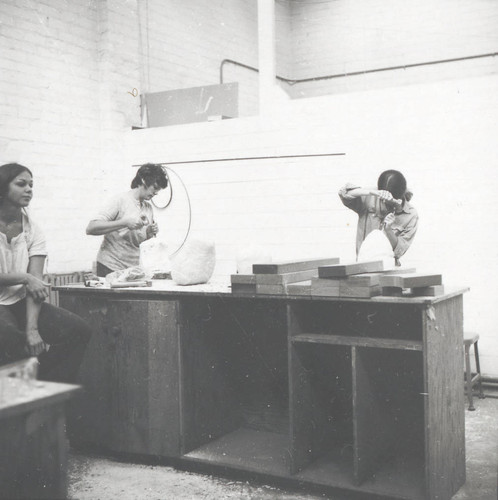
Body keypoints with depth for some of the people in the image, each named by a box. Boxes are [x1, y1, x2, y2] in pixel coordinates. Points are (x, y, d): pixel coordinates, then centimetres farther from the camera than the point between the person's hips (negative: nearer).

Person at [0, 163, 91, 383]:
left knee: (78, 330, -15)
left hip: (19, 302, 4)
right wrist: (25, 278, -17)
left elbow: (36, 283, -8)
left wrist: (32, 328, -21)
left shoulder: (32, 230, 3)